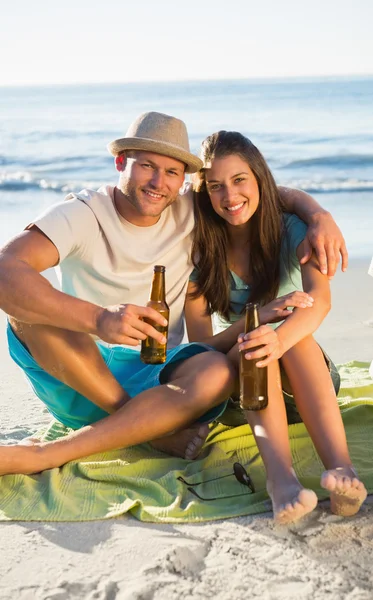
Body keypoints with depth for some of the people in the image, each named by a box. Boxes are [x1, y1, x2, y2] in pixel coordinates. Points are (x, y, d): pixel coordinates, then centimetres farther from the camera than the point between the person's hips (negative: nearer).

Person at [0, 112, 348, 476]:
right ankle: (152, 430, -20)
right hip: (77, 380, -2)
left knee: (218, 373, -31)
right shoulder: (83, 214, -9)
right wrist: (97, 319, -41)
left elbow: (280, 196, 13)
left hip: (152, 384, 3)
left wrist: (319, 215, -11)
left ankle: (45, 456, -26)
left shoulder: (191, 213, 3)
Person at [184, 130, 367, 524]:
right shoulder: (200, 254, -7)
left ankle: (341, 469, -51)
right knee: (249, 347, -33)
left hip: (302, 371, 0)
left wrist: (281, 337, -51)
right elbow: (200, 345, -13)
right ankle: (281, 477, -55)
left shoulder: (292, 231, -9)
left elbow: (320, 298, -29)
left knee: (294, 336, -34)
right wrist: (257, 317, -33)